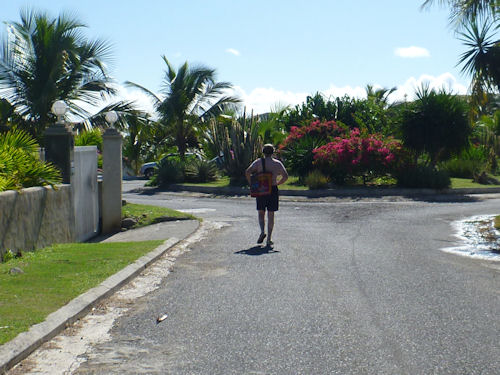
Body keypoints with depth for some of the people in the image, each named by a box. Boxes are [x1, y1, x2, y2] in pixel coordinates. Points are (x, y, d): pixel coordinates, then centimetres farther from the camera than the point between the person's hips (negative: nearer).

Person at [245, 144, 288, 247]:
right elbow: (285, 176, -6)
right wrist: (277, 183, 7)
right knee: (271, 215, 5)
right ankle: (269, 239, 2)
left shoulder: (258, 162, 3)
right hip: (273, 190, 0)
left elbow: (247, 172, -9)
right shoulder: (277, 163, 3)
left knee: (261, 213, 15)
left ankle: (262, 231, -10)